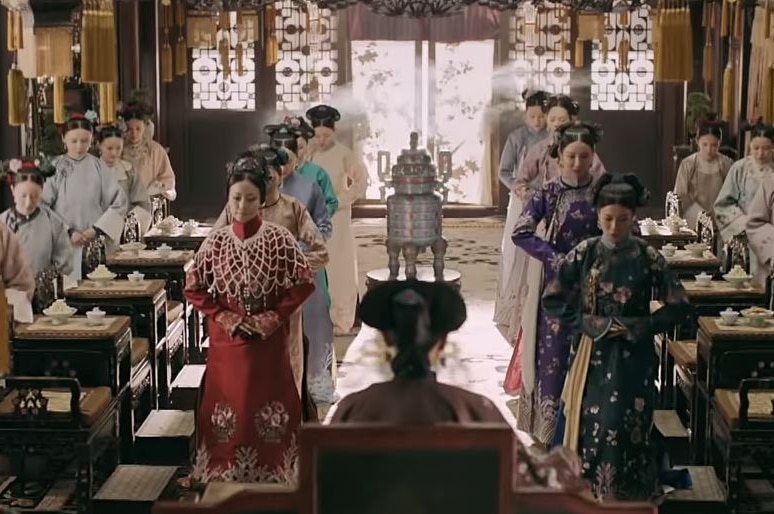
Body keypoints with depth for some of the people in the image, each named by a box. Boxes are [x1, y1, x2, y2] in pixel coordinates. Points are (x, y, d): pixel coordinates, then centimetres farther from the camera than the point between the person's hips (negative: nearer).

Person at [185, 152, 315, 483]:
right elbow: (194, 288, 3)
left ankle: (271, 477, 14)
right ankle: (224, 478, 16)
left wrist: (269, 320, -12)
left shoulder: (280, 239, -7)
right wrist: (227, 319, -7)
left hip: (270, 341, -1)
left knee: (269, 411, 3)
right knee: (227, 409, 5)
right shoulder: (216, 241, -2)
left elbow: (302, 285, -5)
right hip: (226, 341, 1)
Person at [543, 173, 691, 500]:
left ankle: (626, 496, 8)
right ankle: (590, 490, 21)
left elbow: (680, 307, -4)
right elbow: (552, 300, 0)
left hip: (632, 357, -2)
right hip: (591, 354, 2)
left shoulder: (648, 259, -6)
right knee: (590, 425, 5)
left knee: (624, 427, -6)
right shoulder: (584, 254, -2)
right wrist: (588, 323, -10)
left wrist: (638, 327, -12)